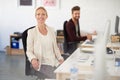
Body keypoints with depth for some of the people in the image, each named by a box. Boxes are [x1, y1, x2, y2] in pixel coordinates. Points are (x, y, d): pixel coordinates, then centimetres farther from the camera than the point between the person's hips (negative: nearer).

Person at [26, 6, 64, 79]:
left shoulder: (51, 30, 10)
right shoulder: (31, 32, -3)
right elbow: (29, 51, -2)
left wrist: (60, 59, 2)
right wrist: (33, 59, -22)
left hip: (54, 62, 4)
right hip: (42, 64, -4)